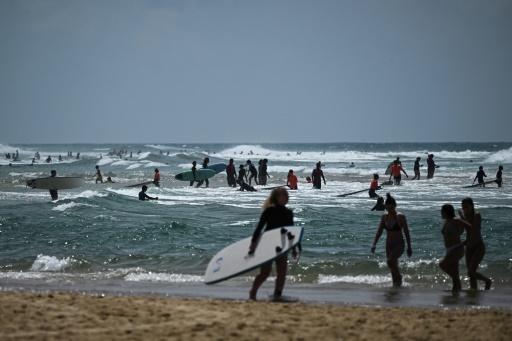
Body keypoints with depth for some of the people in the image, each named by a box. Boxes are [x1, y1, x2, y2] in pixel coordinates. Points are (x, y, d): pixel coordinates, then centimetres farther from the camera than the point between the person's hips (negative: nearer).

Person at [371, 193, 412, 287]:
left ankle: (399, 277, -4)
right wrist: (374, 244, -5)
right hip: (389, 244, 6)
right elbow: (379, 231, 6)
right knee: (393, 265, 9)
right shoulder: (384, 217, 2)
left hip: (399, 244, -6)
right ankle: (395, 283, 21)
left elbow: (406, 232, -6)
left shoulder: (400, 217, -12)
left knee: (390, 261, -25)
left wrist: (409, 247, -4)